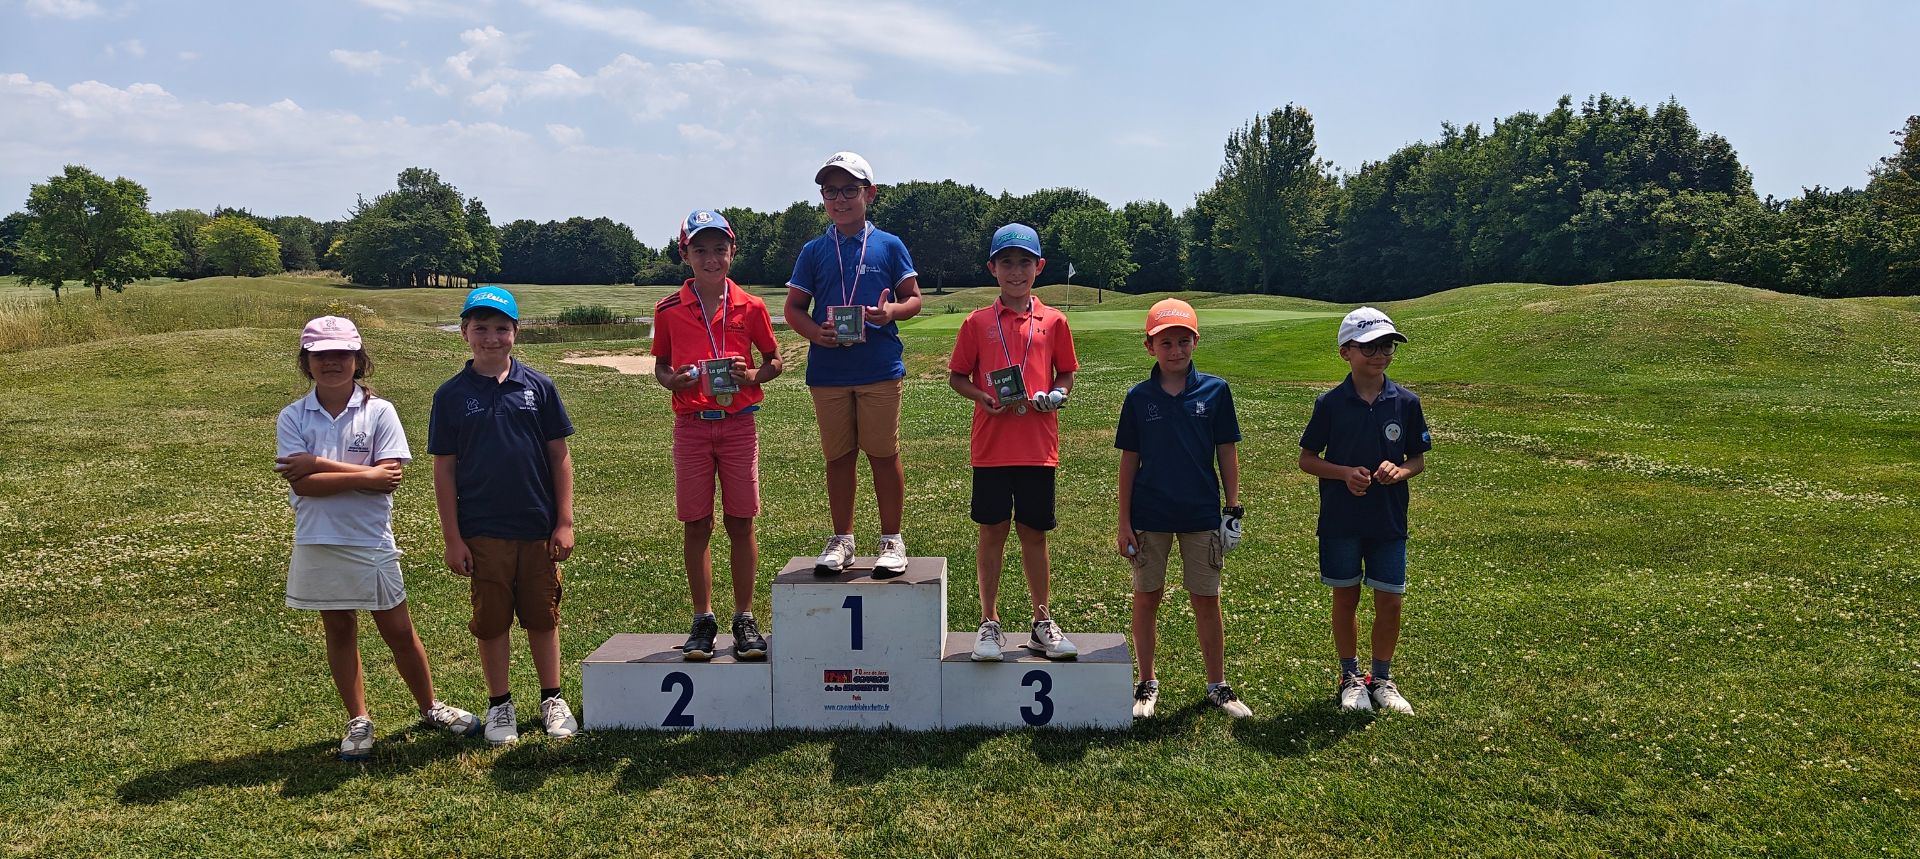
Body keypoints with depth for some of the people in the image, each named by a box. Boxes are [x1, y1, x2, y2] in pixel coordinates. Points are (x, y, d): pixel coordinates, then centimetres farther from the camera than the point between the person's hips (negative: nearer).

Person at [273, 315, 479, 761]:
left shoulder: (379, 411, -5)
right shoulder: (292, 417, -1)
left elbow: (390, 477, -16)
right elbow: (303, 484, -13)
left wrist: (320, 464, -16)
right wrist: (365, 476, -18)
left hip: (372, 541, -2)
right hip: (318, 542, 2)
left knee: (398, 631, 6)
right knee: (339, 631, 14)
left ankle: (431, 707, 26)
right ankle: (358, 721, 27)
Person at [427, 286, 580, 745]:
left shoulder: (538, 386, 0)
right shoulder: (452, 395, -1)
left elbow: (559, 457, 3)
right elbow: (444, 470, 1)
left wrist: (564, 522, -1)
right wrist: (452, 538, -3)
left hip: (539, 530, 1)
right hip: (482, 532, 0)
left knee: (543, 617, 11)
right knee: (491, 621, 9)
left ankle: (552, 699, 25)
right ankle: (499, 704, 24)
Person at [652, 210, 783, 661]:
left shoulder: (750, 307, 2)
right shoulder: (668, 310, 3)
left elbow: (774, 360, 11)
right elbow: (660, 367, 12)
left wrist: (753, 376, -9)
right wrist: (677, 380, -10)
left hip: (738, 424, 0)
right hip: (691, 426, 1)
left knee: (741, 524, 3)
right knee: (695, 525, 4)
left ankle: (744, 619, 13)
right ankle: (703, 620, 15)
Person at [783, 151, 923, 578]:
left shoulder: (889, 246, 5)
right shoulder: (814, 251, 8)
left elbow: (914, 298, 7)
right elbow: (794, 307, 10)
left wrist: (892, 311, -16)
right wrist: (815, 332, -11)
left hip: (880, 369, -2)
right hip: (827, 372, 2)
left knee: (884, 454, 2)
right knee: (838, 456, 9)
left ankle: (891, 541, 13)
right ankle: (841, 540, 21)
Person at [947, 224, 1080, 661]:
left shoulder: (1053, 321, 5)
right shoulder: (978, 322, 3)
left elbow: (1067, 374, 12)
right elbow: (956, 376, 6)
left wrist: (1055, 395, -9)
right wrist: (984, 397, -12)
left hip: (1039, 446, 1)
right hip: (991, 446, -1)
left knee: (1034, 532, 9)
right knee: (992, 531, 5)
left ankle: (1042, 624, 22)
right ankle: (989, 623, 17)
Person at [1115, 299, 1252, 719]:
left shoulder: (1215, 390, -2)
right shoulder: (1138, 397, -2)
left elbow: (1227, 452, 3)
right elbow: (1129, 460, 2)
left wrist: (1233, 507, 0)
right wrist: (1124, 522, 0)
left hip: (1202, 513, 0)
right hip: (1149, 515, 0)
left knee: (1206, 601, 8)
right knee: (1146, 598, 9)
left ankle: (1217, 685, 23)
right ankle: (1147, 683, 24)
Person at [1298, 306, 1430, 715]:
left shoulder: (1406, 402, -1)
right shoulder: (1330, 403, -6)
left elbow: (1419, 459, 7)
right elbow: (1307, 459, 0)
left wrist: (1400, 472, -15)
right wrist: (1344, 473, -16)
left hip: (1389, 520, 1)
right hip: (1340, 521, -1)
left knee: (1389, 602, 6)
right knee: (1346, 598, 10)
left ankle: (1382, 679, 25)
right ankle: (1351, 678, 27)